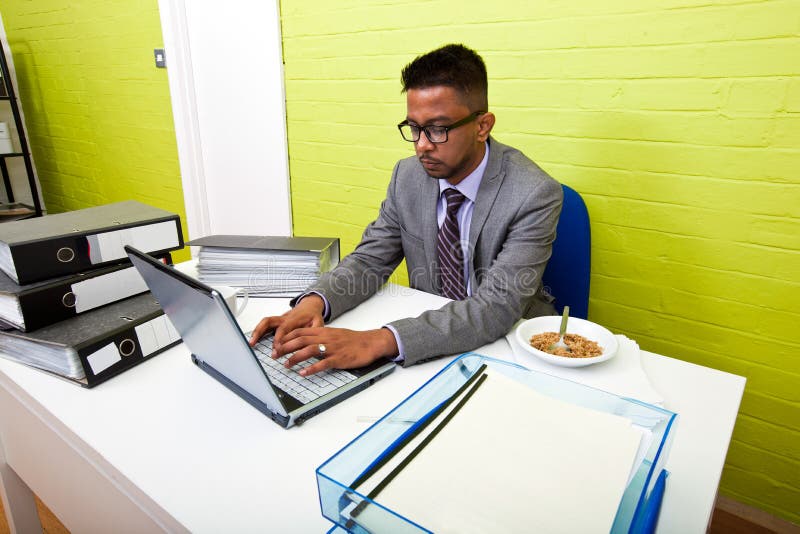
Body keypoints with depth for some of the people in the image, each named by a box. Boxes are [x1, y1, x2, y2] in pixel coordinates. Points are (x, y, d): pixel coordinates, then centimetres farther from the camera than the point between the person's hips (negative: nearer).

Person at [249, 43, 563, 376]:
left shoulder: (535, 195, -20)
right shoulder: (407, 176, -3)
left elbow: (499, 306, -29)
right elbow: (370, 259, 0)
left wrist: (379, 341, -40)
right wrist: (314, 302, -22)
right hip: (429, 339, 4)